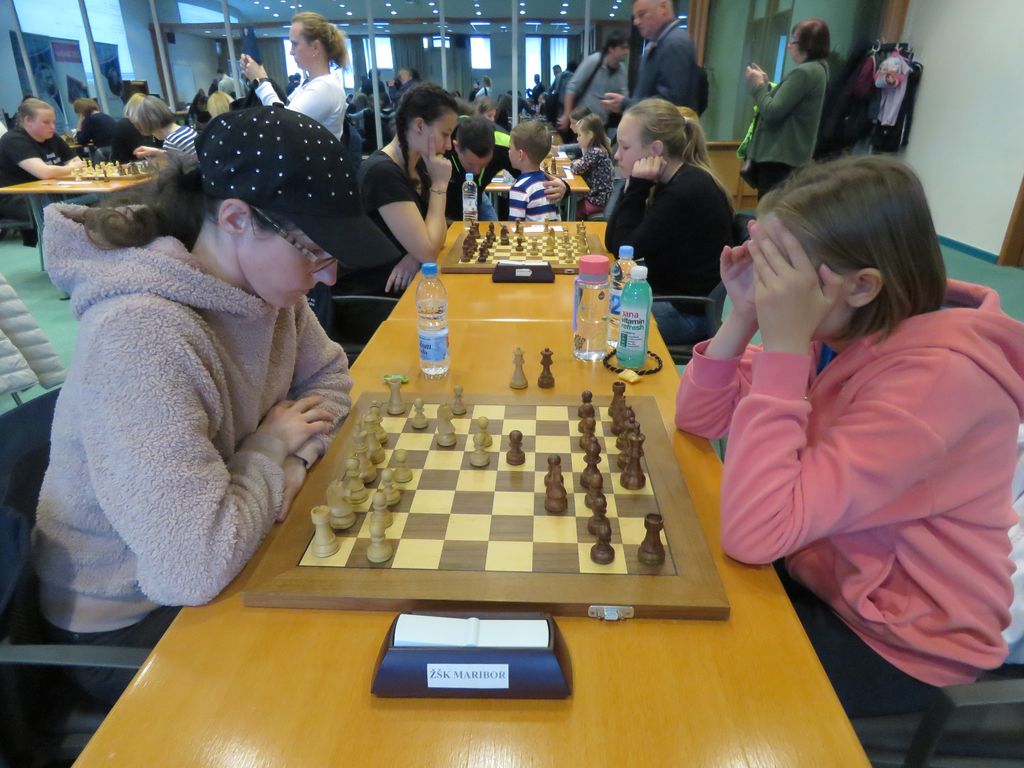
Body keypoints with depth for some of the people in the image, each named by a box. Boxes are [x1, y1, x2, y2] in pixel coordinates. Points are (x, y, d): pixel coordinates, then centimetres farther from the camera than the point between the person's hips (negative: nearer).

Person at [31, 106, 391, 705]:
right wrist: (271, 448, -22)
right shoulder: (140, 337, -35)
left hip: (222, 565, 6)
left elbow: (329, 378, 4)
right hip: (130, 619, -6)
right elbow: (192, 569, -38)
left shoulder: (264, 281, -11)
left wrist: (293, 465, -14)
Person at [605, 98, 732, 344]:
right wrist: (635, 186, -5)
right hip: (663, 292, 9)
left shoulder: (688, 191, -21)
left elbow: (627, 250, -17)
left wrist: (637, 186, -15)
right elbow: (612, 242, 3)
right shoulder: (670, 182, 7)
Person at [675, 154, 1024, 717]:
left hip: (898, 643, -6)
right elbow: (698, 419, -4)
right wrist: (744, 316, -18)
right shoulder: (837, 328, -8)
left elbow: (755, 534, -38)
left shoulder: (938, 374, -31)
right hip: (822, 575, 6)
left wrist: (782, 347, -37)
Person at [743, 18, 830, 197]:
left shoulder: (804, 72, -16)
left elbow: (772, 112, -18)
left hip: (780, 157, -11)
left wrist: (758, 86, -4)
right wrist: (766, 85, 14)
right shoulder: (817, 69, 17)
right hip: (791, 155, 11)